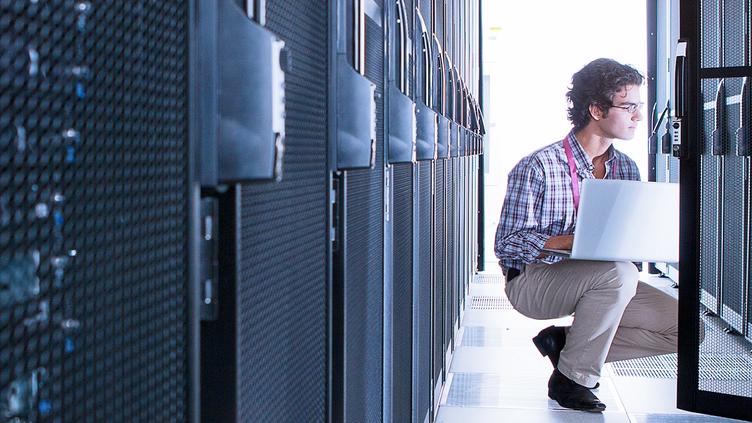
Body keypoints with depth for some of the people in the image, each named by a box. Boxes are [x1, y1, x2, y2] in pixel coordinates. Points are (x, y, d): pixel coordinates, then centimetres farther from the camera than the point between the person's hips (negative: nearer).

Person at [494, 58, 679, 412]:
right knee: (619, 274, -34)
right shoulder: (538, 167, -15)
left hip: (597, 278, 7)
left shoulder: (627, 170, 5)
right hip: (533, 280, -7)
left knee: (682, 327, -9)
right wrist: (577, 240, -30)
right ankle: (572, 379, -17)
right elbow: (507, 243, -18)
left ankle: (564, 341, 2)